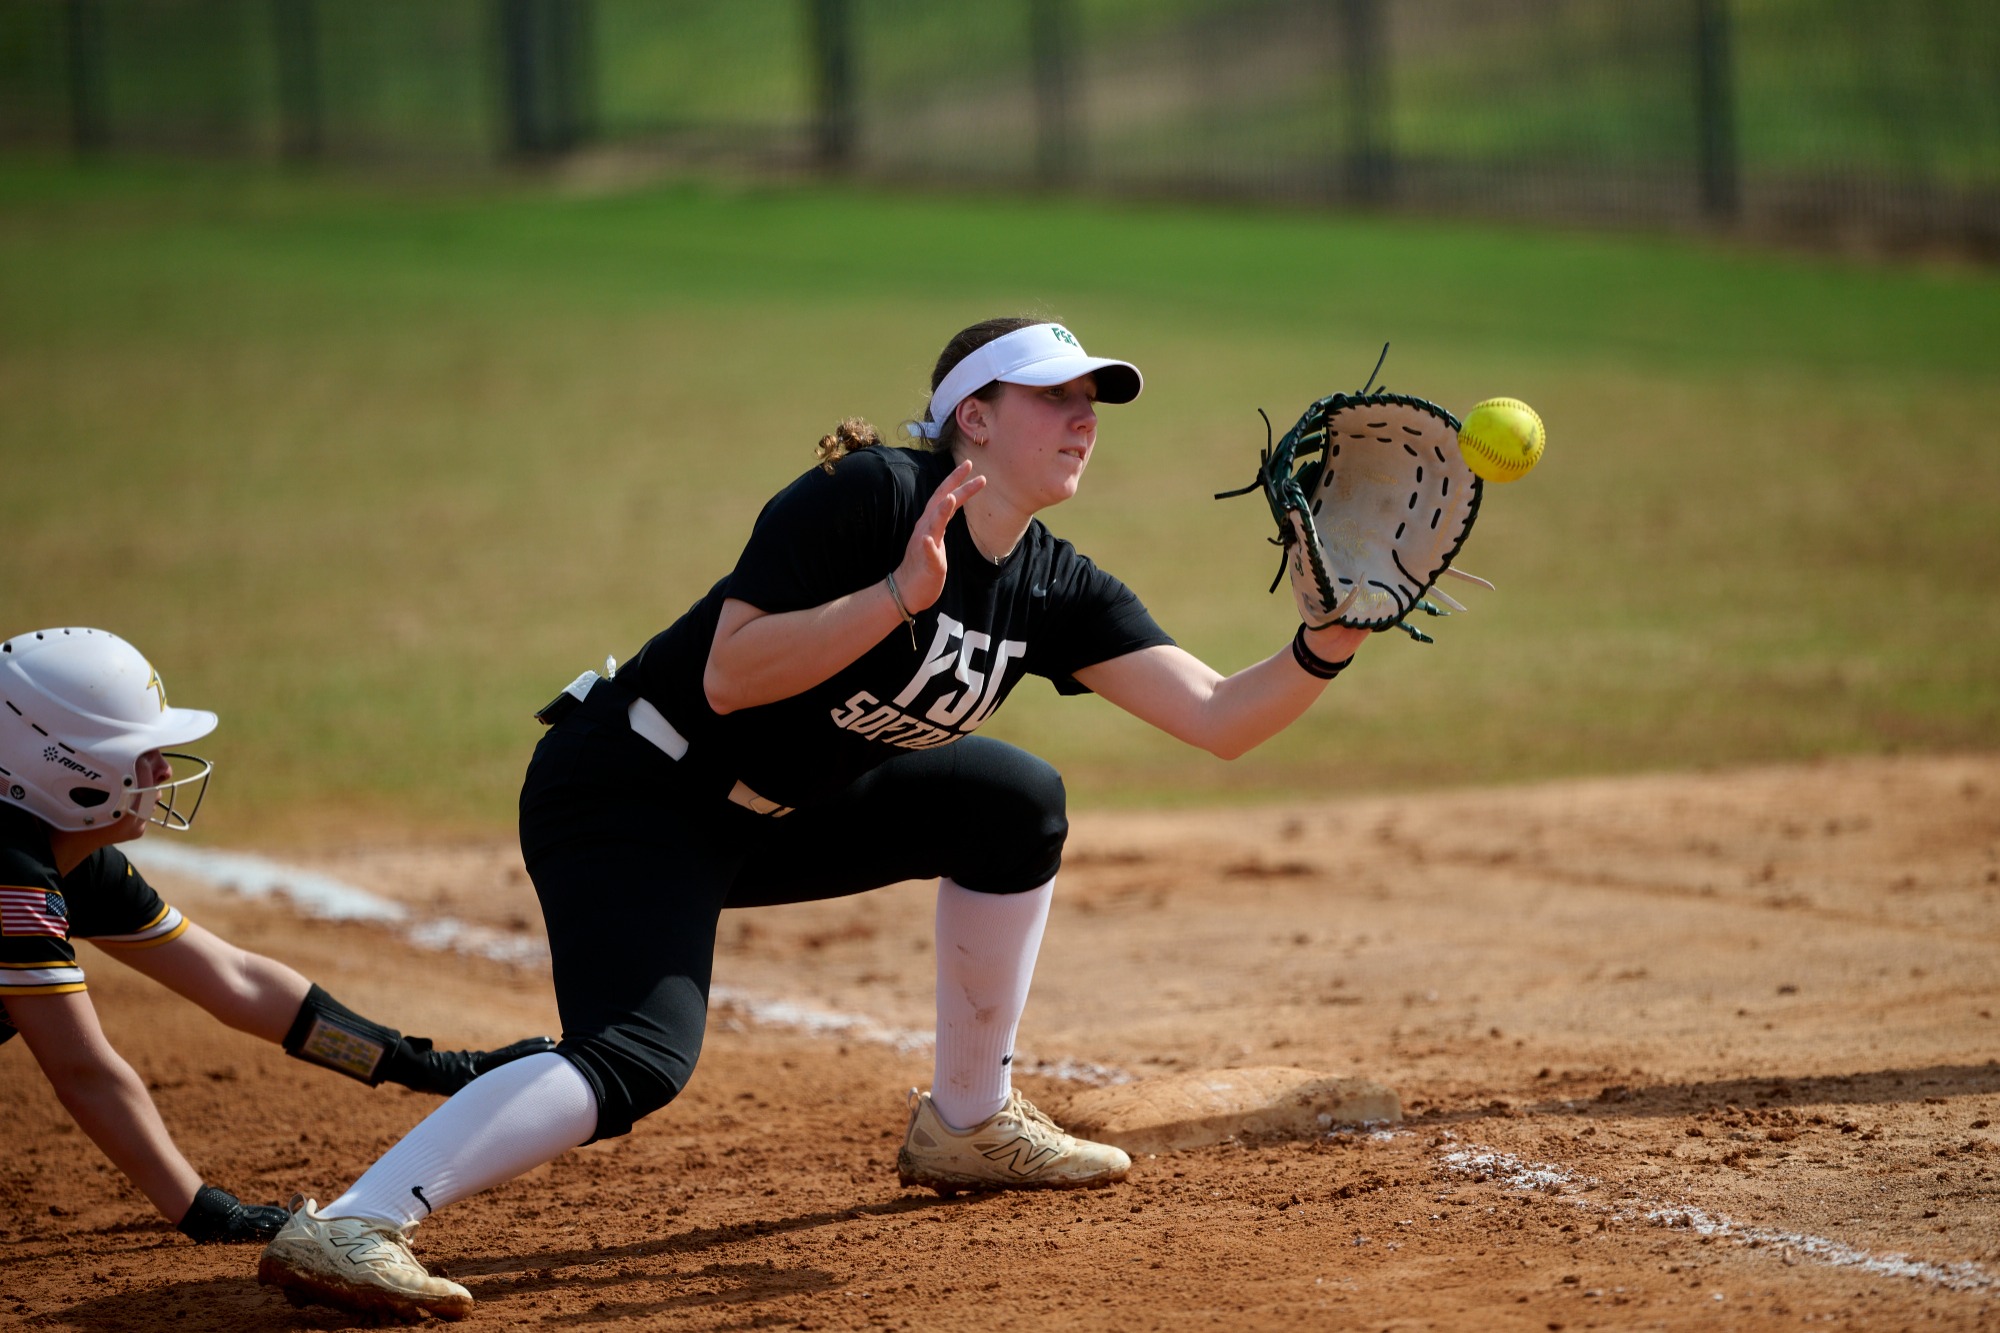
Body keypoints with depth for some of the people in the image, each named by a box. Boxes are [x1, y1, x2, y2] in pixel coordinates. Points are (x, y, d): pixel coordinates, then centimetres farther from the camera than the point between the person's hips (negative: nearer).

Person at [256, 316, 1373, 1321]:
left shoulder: (1055, 592, 3)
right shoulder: (869, 496, -19)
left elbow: (1218, 719, -2)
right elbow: (729, 679, -26)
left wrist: (1325, 652, -19)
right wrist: (900, 593, -33)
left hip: (765, 822, 8)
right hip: (625, 794, -8)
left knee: (1016, 803, 8)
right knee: (639, 1061, -29)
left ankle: (967, 1125, 18)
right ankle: (348, 1230, -40)